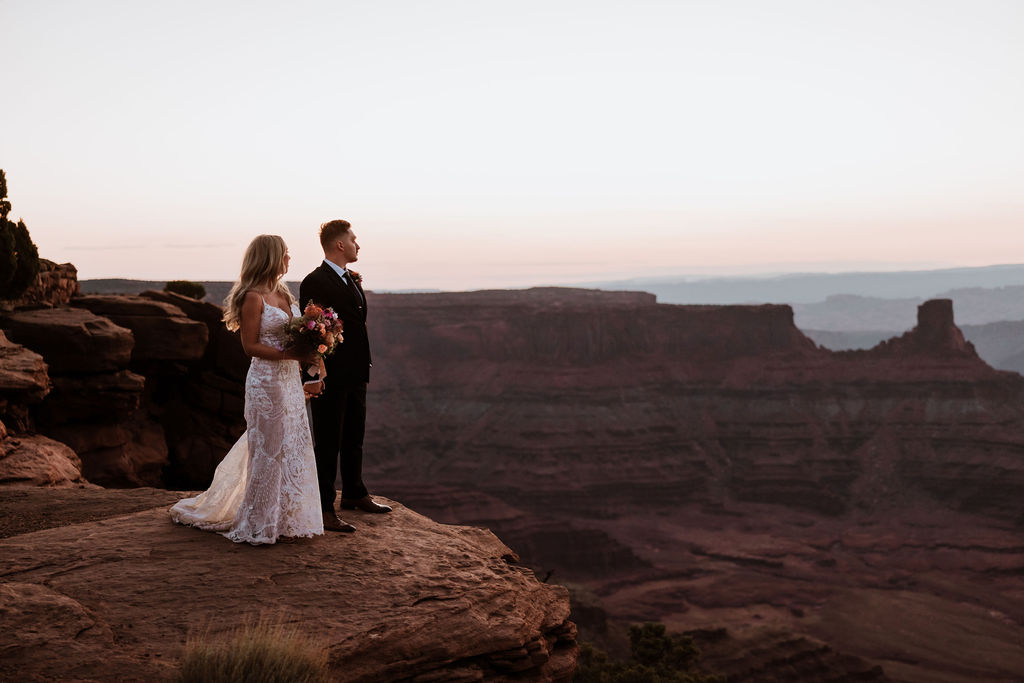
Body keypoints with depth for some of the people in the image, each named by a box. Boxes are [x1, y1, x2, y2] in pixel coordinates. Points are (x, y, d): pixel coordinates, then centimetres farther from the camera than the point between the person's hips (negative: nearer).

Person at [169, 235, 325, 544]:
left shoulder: (283, 293, 13)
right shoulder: (253, 298, -11)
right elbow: (251, 346, -14)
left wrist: (305, 368, 10)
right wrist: (290, 354, -22)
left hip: (290, 380, 8)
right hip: (266, 381, -8)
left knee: (292, 448, 10)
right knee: (269, 449, -1)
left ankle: (285, 518, 20)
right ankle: (261, 524, 12)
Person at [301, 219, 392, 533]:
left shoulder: (353, 280, 13)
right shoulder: (314, 283, -14)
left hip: (355, 375, 9)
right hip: (330, 377, -8)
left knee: (353, 439, 20)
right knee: (327, 445, -1)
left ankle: (354, 494, 36)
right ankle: (323, 510, 7)